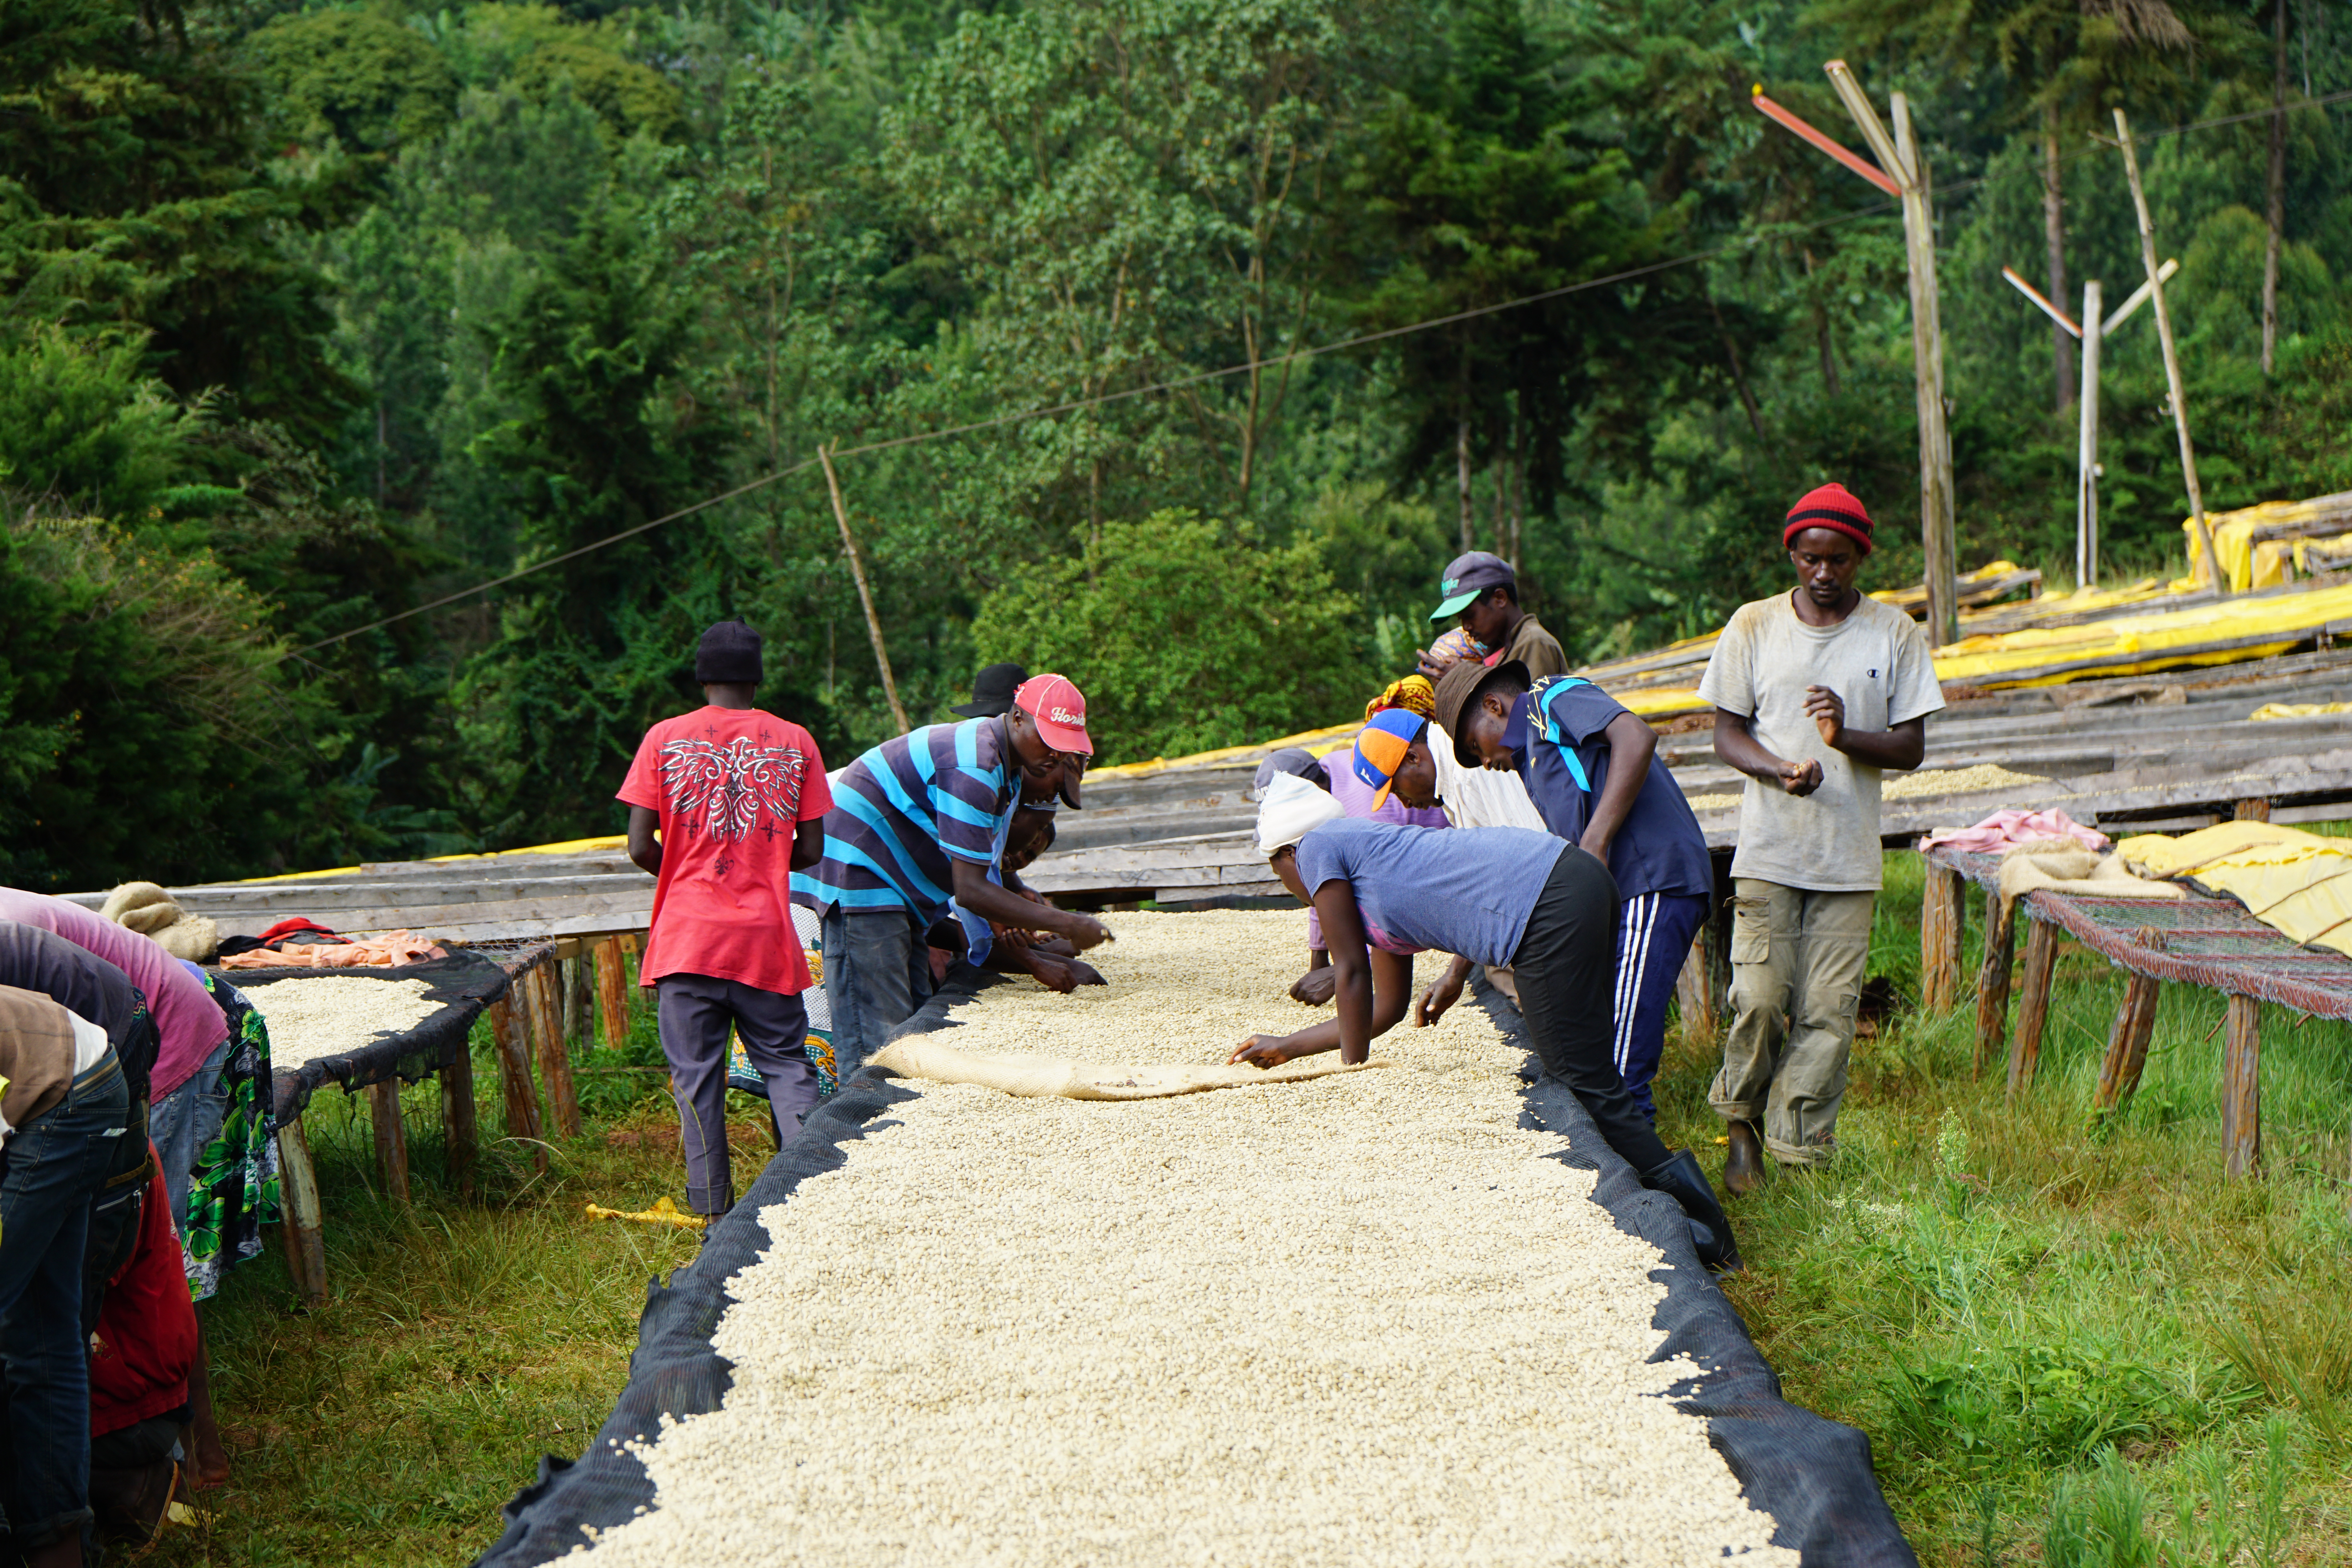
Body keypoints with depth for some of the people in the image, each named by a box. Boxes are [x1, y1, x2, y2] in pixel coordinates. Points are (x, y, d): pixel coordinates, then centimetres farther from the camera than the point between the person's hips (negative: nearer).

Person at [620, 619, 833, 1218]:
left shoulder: (665, 739, -1)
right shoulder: (795, 742, 2)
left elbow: (640, 848, -3)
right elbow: (811, 849, 4)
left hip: (688, 937, -1)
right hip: (767, 940, 1)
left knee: (697, 1075, 3)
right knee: (787, 1063, 9)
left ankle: (712, 1210, 3)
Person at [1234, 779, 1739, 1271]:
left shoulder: (1317, 847, 7)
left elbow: (1352, 973, 7)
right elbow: (1386, 1004, 33)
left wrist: (1351, 1076, 16)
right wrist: (1289, 1046, 40)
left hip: (1551, 907, -10)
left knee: (1581, 1079, -5)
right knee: (1571, 1071, 15)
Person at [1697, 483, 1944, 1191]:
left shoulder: (1894, 634, 4)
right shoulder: (1754, 626, 5)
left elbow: (1912, 746, 3)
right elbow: (1727, 733, 6)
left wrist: (1846, 738, -17)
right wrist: (1780, 770, -15)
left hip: (1851, 856, 1)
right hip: (1769, 848, 0)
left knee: (1829, 1010, -3)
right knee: (1760, 995, -8)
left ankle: (1800, 1152, 5)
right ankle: (1741, 1121, 16)